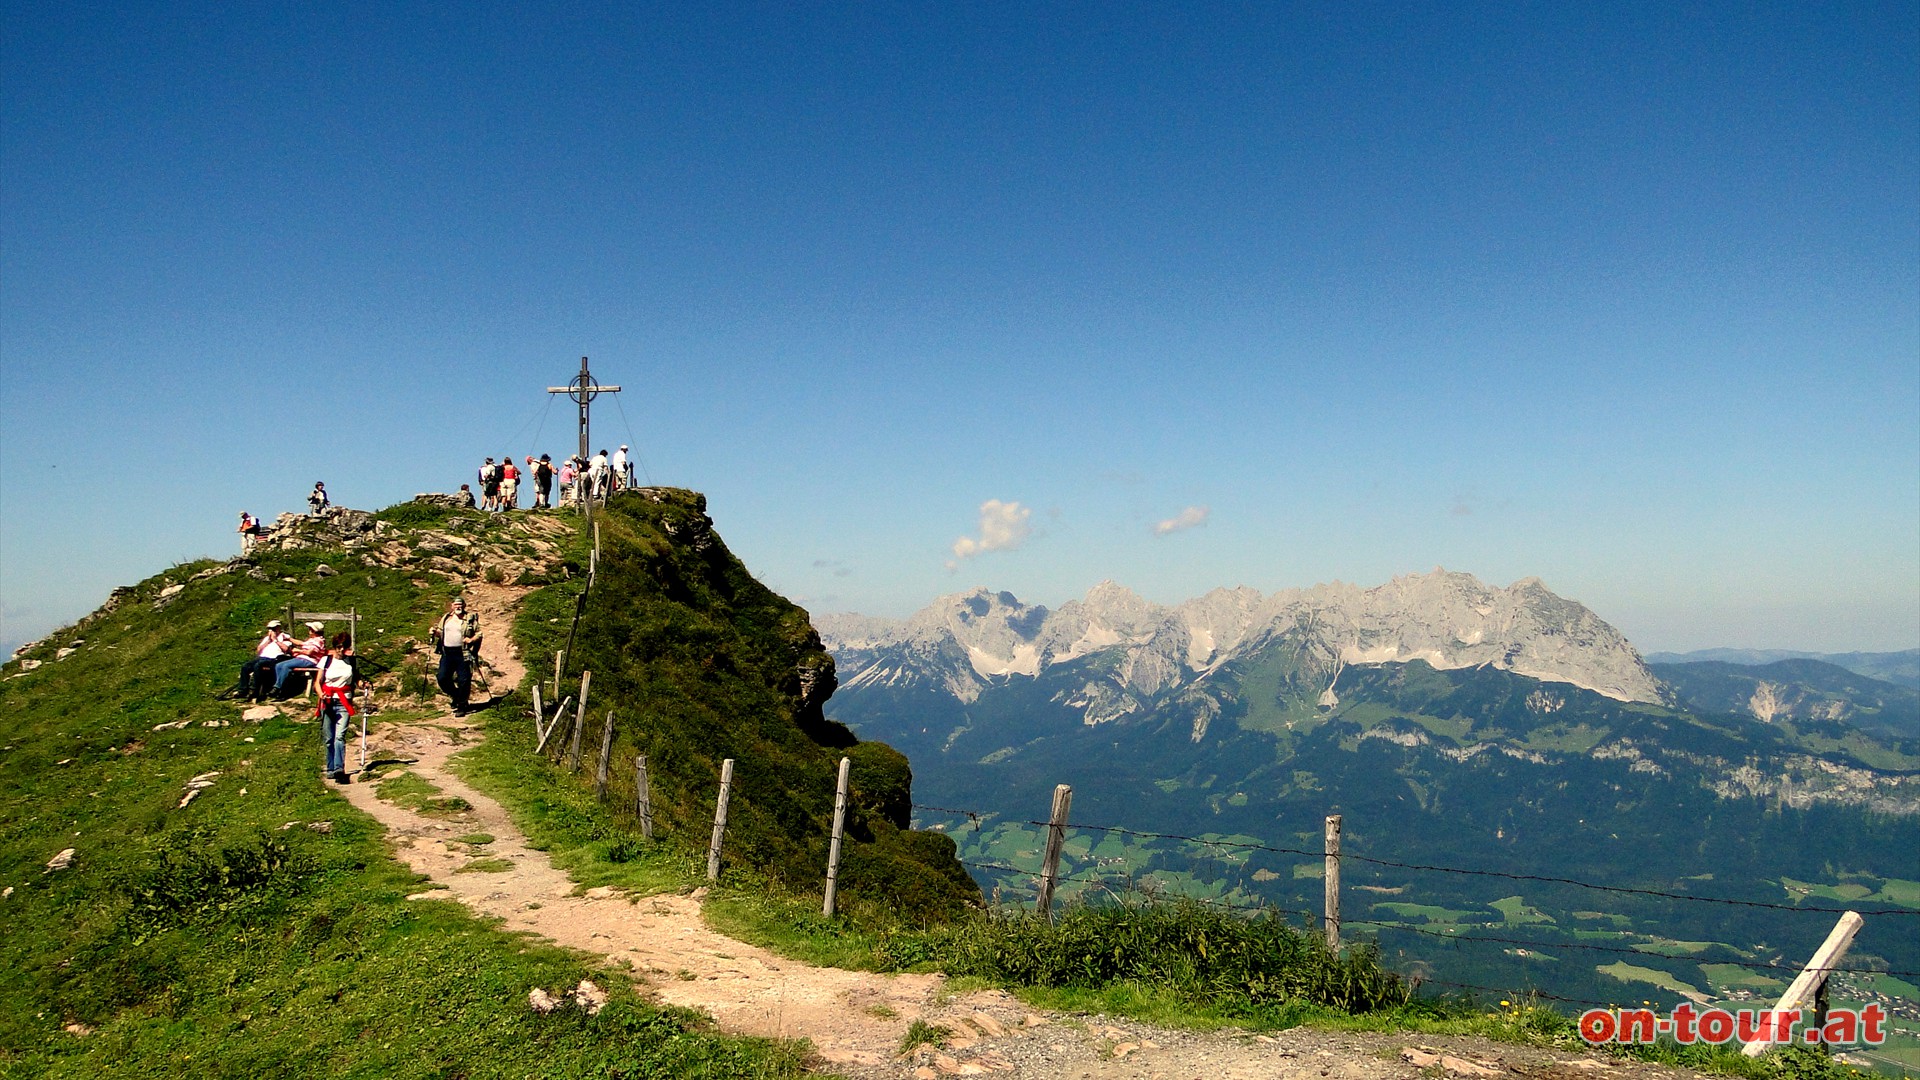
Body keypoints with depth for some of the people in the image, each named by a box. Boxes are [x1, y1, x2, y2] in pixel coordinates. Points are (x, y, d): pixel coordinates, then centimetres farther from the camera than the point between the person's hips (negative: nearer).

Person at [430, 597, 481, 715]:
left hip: (462, 653, -4)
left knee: (463, 680, -3)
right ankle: (455, 696, 28)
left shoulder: (471, 618, 0)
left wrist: (471, 640, -19)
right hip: (447, 653, 5)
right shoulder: (446, 617, 13)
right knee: (442, 678, 2)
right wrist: (435, 632, 0)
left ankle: (462, 706, 10)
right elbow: (440, 632, 22)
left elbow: (479, 633, -1)